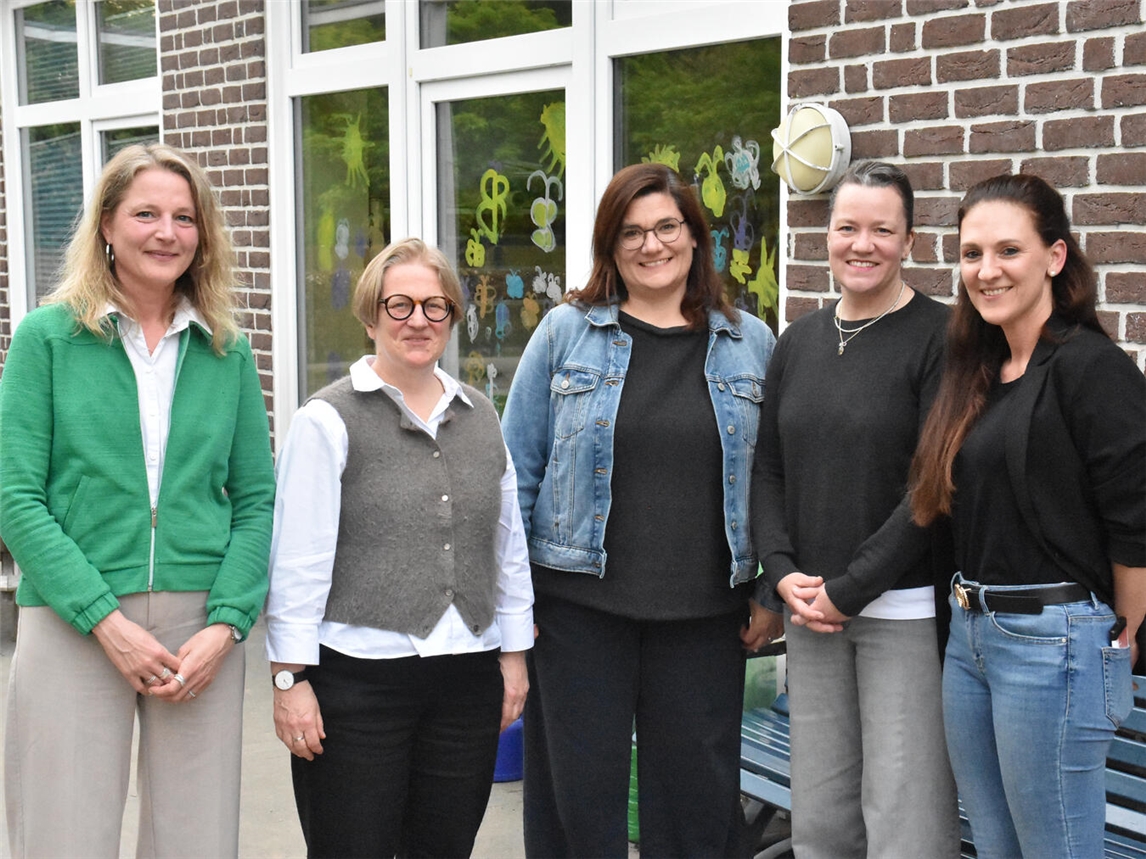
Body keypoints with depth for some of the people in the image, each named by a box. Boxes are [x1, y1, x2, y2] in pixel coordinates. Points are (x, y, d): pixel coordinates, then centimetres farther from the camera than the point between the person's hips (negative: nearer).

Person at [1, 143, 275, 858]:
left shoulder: (228, 351, 8)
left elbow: (256, 500, 6)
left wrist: (226, 625, -8)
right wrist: (108, 622, -14)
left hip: (202, 626, 2)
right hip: (73, 627, -2)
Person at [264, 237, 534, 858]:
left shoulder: (480, 418, 12)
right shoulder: (328, 419, -4)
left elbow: (509, 545, 16)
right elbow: (297, 560, -7)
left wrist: (514, 652, 14)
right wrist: (290, 678, -10)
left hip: (468, 678, 5)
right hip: (356, 678, -5)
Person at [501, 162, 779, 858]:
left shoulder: (751, 344, 5)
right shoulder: (565, 333, 1)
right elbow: (518, 467, 2)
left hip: (706, 613, 1)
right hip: (579, 605, -1)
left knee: (696, 800, 9)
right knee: (579, 797, 7)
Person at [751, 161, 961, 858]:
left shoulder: (940, 336, -7)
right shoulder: (799, 341, 12)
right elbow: (768, 469, 13)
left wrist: (849, 588, -14)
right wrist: (781, 571, -2)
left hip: (906, 609, -5)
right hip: (810, 609, 5)